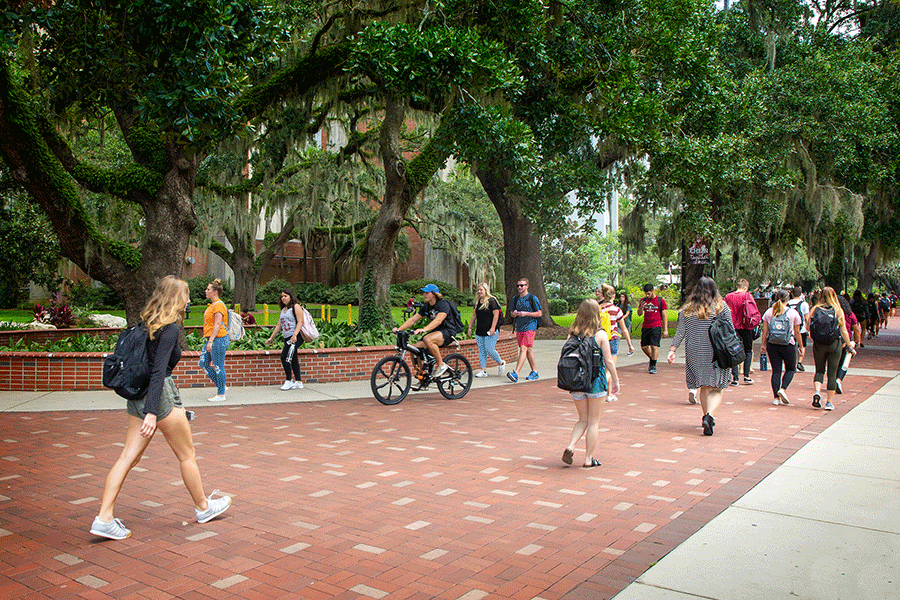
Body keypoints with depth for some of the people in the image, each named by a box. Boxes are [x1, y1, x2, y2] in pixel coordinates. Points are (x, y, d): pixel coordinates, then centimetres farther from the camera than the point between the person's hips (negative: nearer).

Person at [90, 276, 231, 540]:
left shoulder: (149, 323, 10)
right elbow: (158, 370, -24)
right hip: (159, 396, -8)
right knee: (187, 455, 8)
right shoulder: (170, 328, -16)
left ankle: (104, 517, 5)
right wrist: (152, 412, -28)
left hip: (137, 397, 8)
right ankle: (203, 507, 23)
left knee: (128, 456, 7)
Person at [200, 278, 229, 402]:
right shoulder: (212, 305, 17)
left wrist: (211, 341, -24)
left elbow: (217, 324, -21)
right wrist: (208, 340, 24)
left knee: (218, 367, -4)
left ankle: (221, 394, 4)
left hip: (219, 339, -10)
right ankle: (220, 386, 20)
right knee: (204, 363, 11)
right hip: (211, 339, 10)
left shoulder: (218, 305, -14)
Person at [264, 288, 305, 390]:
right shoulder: (283, 309, 21)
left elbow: (300, 322, -12)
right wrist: (271, 338, 24)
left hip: (295, 337, -8)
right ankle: (298, 382, 11)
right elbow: (279, 325, 25)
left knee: (285, 357, -14)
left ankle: (289, 381, -4)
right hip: (287, 338, 8)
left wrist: (294, 335, -23)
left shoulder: (295, 306, -3)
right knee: (293, 359, 7)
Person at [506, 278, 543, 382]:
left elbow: (539, 313, -5)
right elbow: (511, 313, 19)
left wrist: (526, 313, -15)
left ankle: (516, 374, -25)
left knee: (523, 349, -16)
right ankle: (534, 372, 22)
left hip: (530, 327, -6)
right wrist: (514, 313, -5)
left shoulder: (533, 298, -4)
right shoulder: (515, 298, 13)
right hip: (519, 328, 6)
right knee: (528, 350, 12)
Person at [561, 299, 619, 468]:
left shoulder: (572, 334, 1)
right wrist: (615, 380, 5)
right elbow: (608, 361, -7)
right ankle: (588, 459, 11)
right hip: (595, 382, -3)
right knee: (594, 422, 8)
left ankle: (570, 446, -3)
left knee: (583, 420, 18)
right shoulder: (600, 334, -8)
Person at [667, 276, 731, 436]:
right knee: (716, 389, -1)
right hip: (716, 354, -2)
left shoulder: (687, 309, 2)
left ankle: (706, 416, 23)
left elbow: (680, 332, 1)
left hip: (695, 355, 3)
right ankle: (710, 415, -22)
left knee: (704, 388, 17)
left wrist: (672, 350, 5)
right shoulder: (722, 307, -2)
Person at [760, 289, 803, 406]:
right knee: (790, 369, 15)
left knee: (776, 370, 7)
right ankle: (783, 389, -7)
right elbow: (797, 332, 1)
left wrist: (763, 344, 13)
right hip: (788, 344, -2)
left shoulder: (769, 312, 3)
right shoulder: (793, 312, -2)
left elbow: (765, 330, 4)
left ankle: (776, 397, 4)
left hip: (772, 345, 2)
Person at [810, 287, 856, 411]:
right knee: (832, 373, 7)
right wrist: (850, 346, 10)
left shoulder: (815, 309, -3)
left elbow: (809, 327, 0)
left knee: (819, 370, 16)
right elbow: (844, 331, 0)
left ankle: (817, 392, -8)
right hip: (834, 344, -1)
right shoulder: (838, 311, -3)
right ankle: (829, 402, 9)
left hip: (818, 344, 1)